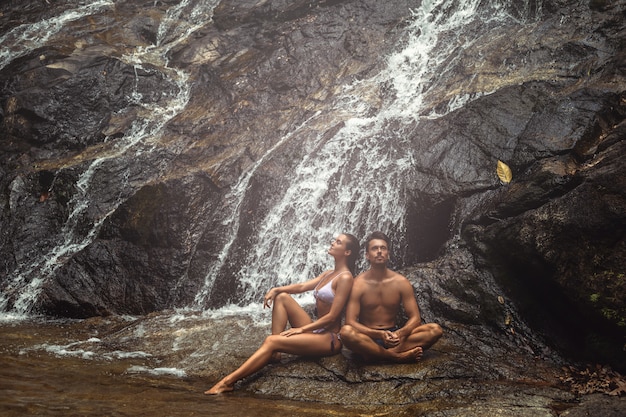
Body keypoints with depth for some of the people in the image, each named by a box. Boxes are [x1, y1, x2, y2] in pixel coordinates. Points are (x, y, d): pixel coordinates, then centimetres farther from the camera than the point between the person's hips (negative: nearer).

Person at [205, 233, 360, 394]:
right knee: (282, 297, 2)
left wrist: (301, 329, -18)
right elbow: (302, 286, 12)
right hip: (317, 331, 9)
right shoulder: (329, 274, 17)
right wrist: (276, 289, -5)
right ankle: (274, 352, -9)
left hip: (330, 339, -9)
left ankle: (228, 381, -29)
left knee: (271, 341, -24)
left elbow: (332, 316, -18)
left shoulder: (345, 277, -12)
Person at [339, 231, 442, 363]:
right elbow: (350, 322, -14)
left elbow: (415, 318, -2)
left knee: (435, 329, -19)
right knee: (346, 332, -37)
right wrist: (380, 334, -30)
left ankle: (377, 355, -30)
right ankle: (398, 356, -27)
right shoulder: (358, 284, -7)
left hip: (393, 336, 3)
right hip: (367, 338, -3)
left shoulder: (401, 282, 1)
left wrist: (399, 334, -25)